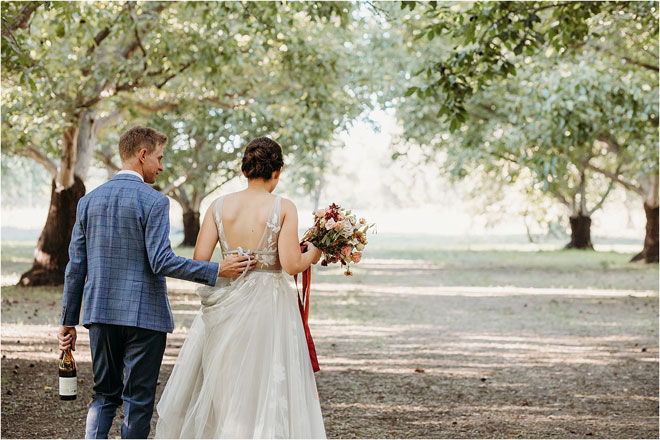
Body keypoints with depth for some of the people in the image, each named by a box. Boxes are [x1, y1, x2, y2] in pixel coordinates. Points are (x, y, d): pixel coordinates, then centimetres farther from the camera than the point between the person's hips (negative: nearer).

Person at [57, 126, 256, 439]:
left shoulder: (89, 201, 7)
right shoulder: (154, 202, -11)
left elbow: (76, 266, 7)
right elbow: (161, 262, -19)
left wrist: (69, 321, 13)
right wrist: (217, 271, -15)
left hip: (101, 313, 5)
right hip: (143, 315, -5)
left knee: (105, 395, 16)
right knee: (138, 399, 5)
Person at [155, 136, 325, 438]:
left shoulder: (220, 206, 1)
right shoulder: (284, 208, -7)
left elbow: (199, 260, -2)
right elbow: (291, 265, -14)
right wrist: (312, 255, 7)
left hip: (227, 306, 3)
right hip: (270, 305, -3)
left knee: (218, 389, 15)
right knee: (269, 392, 4)